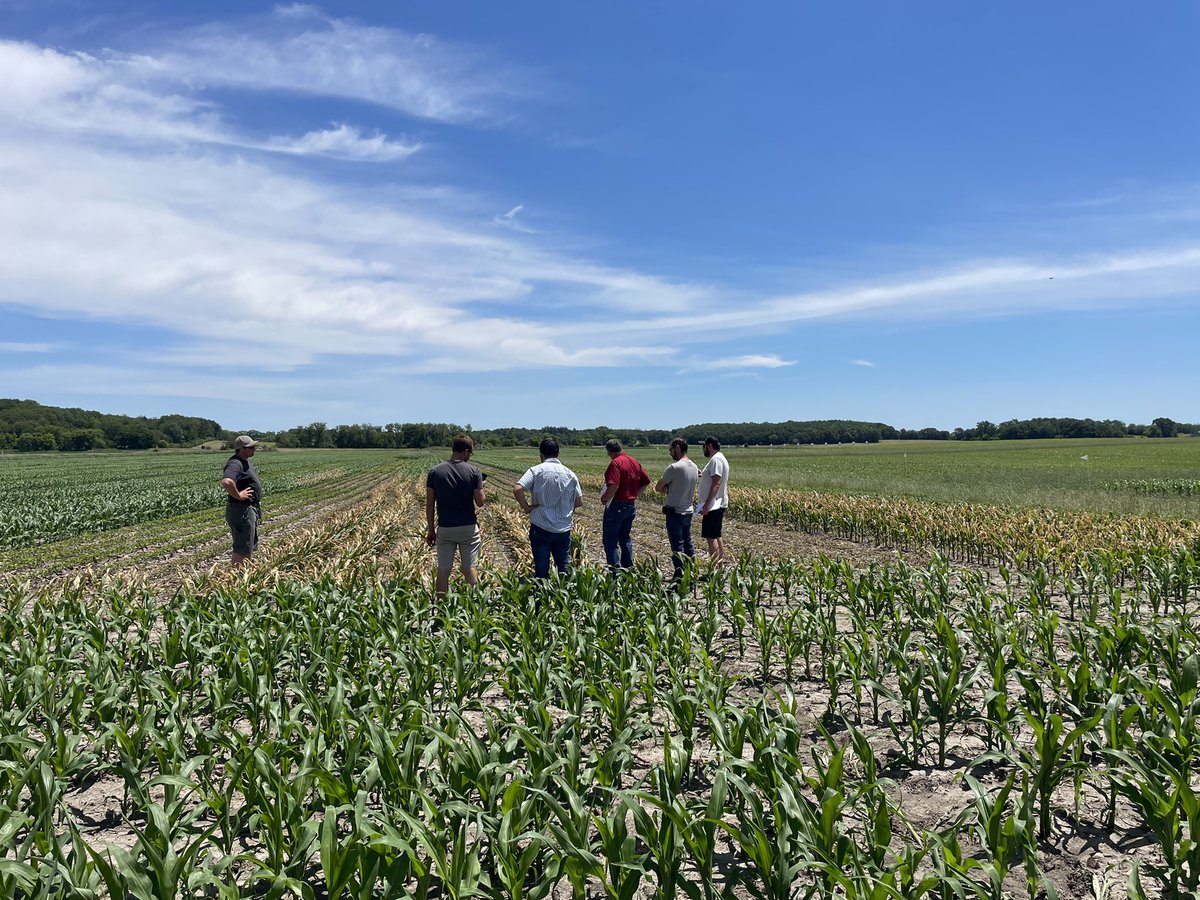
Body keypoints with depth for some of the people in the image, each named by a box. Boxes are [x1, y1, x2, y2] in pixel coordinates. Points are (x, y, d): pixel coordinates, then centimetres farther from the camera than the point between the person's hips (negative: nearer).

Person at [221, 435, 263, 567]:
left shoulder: (246, 462, 12)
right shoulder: (235, 464, -21)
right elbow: (226, 482, -42)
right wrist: (238, 495, -27)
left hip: (250, 510, 11)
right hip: (241, 511, -11)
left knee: (251, 546, 21)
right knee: (242, 550, -6)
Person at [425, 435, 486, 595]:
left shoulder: (435, 472, -2)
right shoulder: (474, 472, -7)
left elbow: (429, 504, -2)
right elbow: (480, 502, -7)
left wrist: (431, 529, 6)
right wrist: (480, 487, 13)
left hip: (445, 529, 1)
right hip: (468, 528, -1)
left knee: (443, 570, 6)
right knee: (470, 568, 7)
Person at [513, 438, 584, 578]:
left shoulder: (536, 471, -8)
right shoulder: (570, 475, 2)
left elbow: (517, 489, -20)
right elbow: (579, 502, 6)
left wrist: (526, 507, -6)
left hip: (541, 527, -2)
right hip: (564, 529, 3)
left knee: (541, 569, 5)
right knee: (564, 568, 15)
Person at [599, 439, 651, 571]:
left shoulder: (616, 463, -18)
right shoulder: (635, 462, 8)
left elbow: (613, 486, -28)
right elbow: (646, 482, 13)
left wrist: (604, 498, -13)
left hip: (617, 505, -8)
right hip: (631, 505, 8)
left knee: (610, 539, 0)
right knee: (626, 538, 18)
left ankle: (615, 569, -3)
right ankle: (628, 567, 21)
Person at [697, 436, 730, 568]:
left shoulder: (716, 460, -17)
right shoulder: (720, 458, 16)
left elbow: (716, 484, -25)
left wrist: (706, 505, -26)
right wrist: (703, 475, 15)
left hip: (713, 506, -11)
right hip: (718, 505, 11)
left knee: (711, 537, -10)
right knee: (716, 536, 15)